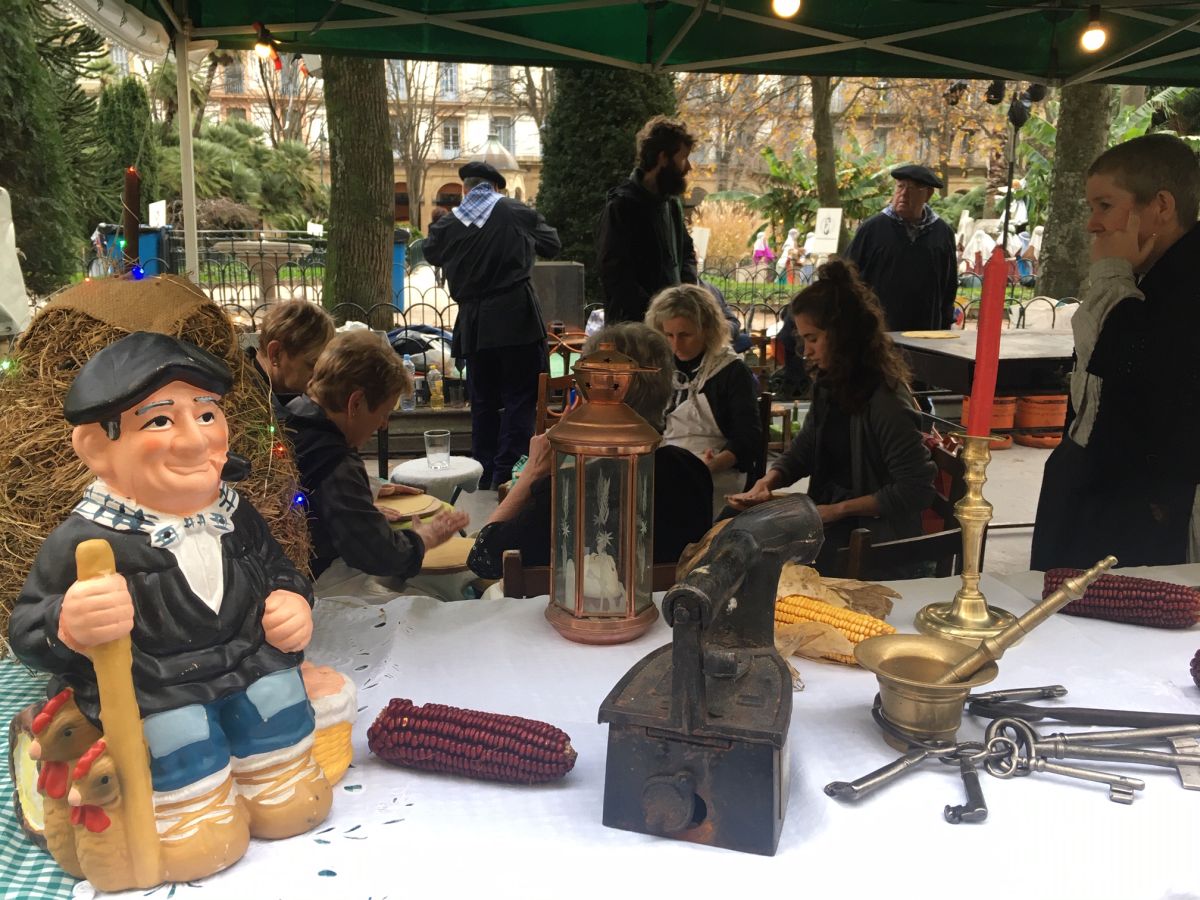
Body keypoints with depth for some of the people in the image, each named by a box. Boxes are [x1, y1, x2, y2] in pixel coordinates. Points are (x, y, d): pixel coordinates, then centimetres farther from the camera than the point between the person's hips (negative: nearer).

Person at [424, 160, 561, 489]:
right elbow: (552, 245, 12)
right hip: (516, 319, -3)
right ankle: (507, 472, -4)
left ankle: (484, 478, 17)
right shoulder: (519, 213, -1)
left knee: (482, 401, 12)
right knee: (520, 397, 1)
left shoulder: (449, 224, 2)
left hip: (473, 324, 3)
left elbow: (431, 252, 21)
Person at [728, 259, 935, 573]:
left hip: (872, 532, -7)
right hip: (827, 515, 8)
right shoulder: (830, 383, 4)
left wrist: (838, 510, -19)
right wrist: (767, 482, -8)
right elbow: (803, 450, 12)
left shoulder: (886, 401, -22)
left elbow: (916, 489, -21)